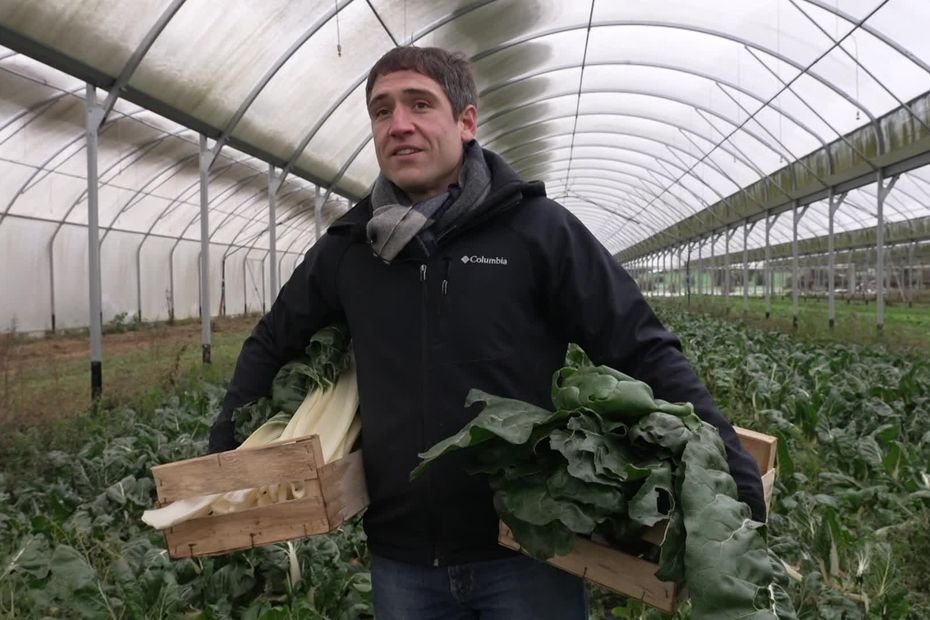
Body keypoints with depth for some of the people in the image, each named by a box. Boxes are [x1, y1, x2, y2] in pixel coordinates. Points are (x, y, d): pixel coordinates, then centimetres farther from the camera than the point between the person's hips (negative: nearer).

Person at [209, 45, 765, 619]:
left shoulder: (538, 227, -8)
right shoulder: (349, 246, 3)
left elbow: (644, 352, -8)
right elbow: (272, 344, 17)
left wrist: (730, 464, -16)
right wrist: (228, 447, 11)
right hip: (402, 560, 3)